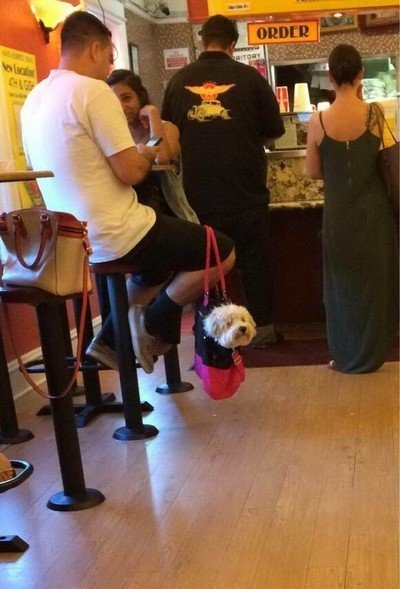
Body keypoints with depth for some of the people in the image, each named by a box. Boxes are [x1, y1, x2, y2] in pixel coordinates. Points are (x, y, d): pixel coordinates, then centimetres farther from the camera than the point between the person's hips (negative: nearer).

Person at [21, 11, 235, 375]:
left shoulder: (36, 98, 10)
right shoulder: (93, 91, -16)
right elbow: (131, 172, -18)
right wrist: (147, 154, 4)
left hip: (75, 237, 9)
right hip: (115, 236, -9)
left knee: (162, 263, 32)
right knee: (224, 253, 1)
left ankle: (112, 338, 23)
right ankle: (153, 326, 9)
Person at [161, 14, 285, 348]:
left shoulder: (179, 80, 0)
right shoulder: (249, 77, -5)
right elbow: (275, 131, 3)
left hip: (197, 191, 2)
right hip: (245, 189, -2)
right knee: (254, 259, 10)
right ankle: (263, 328, 17)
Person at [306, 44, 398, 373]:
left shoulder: (318, 121, -10)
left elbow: (314, 172, -1)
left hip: (338, 213, 1)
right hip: (373, 211, -1)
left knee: (342, 281, 15)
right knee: (373, 281, 14)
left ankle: (345, 354, 25)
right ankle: (369, 354, 24)